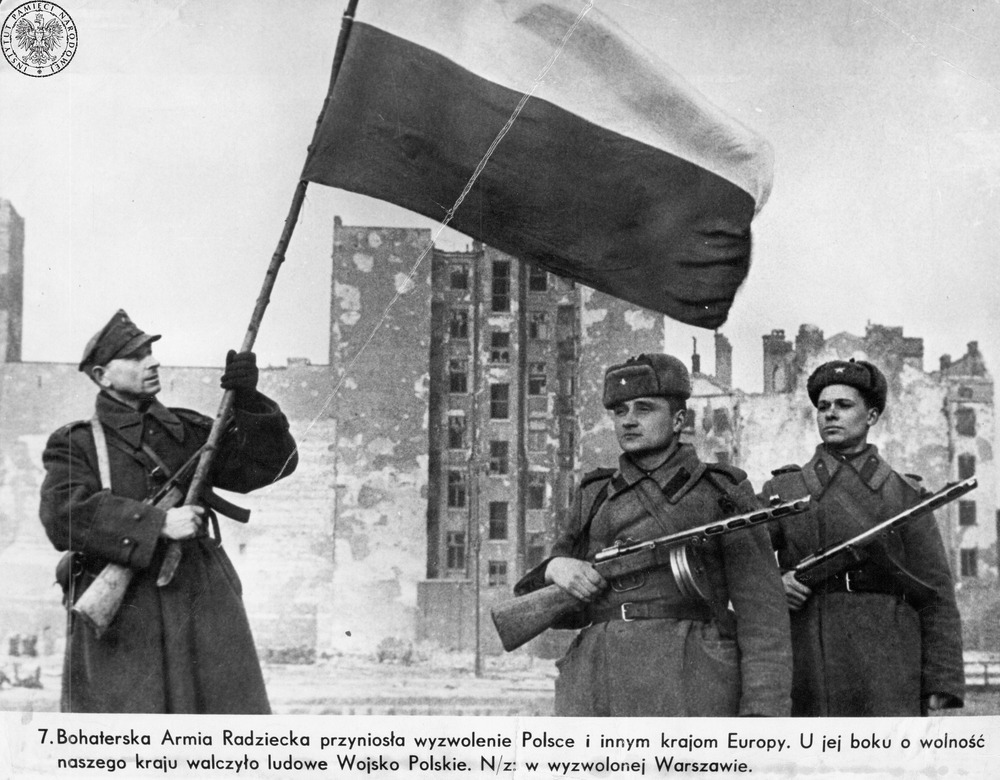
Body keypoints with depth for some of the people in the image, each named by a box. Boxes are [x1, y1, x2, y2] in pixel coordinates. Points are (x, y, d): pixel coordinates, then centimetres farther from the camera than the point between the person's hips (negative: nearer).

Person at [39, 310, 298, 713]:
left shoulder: (187, 431, 17)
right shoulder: (76, 444, 7)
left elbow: (273, 462, 13)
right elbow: (64, 513, -11)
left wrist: (248, 401, -4)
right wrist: (157, 523, -17)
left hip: (202, 607, 3)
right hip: (120, 623, -3)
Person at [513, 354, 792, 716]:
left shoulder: (721, 492, 7)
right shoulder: (596, 497, 19)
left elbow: (762, 613, 1)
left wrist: (762, 714, -10)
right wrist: (555, 569, -2)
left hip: (687, 691, -4)